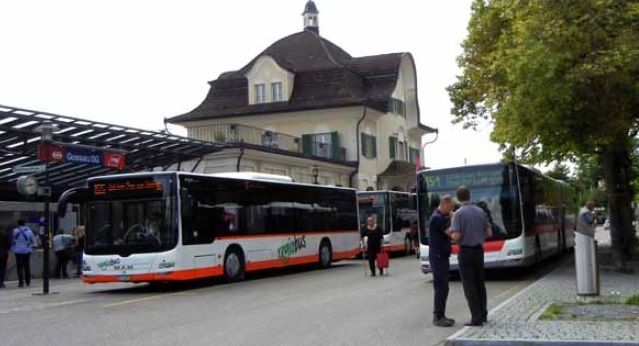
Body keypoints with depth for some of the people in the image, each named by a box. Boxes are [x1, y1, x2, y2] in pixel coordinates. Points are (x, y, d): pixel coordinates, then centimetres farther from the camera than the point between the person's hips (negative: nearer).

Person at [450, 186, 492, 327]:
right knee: (479, 283, 16)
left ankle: (476, 318, -2)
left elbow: (456, 236, -19)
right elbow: (489, 233, 7)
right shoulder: (480, 211, 5)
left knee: (469, 286, -1)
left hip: (465, 251, -5)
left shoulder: (458, 213, -12)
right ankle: (483, 314, 23)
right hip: (479, 250, 6)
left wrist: (452, 235, 4)